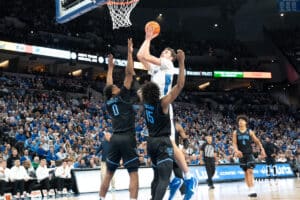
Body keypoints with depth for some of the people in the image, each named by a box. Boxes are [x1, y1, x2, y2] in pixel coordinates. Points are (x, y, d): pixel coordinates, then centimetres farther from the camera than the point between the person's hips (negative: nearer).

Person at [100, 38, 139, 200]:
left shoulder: (108, 102, 13)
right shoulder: (122, 97, 0)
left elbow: (108, 84, 30)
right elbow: (129, 73, -1)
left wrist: (110, 67, 39)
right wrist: (129, 52, 4)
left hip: (115, 139, 6)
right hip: (127, 138, -6)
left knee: (109, 174, 13)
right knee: (133, 174, -6)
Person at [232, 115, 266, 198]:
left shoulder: (250, 132, 3)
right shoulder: (235, 132, 4)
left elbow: (257, 141, 6)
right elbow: (234, 143, -4)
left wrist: (262, 149, -4)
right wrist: (236, 150, -23)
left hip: (249, 154, -2)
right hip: (241, 154, 2)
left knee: (250, 171, -15)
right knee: (246, 172, 7)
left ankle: (252, 190, -19)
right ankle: (250, 190, 15)